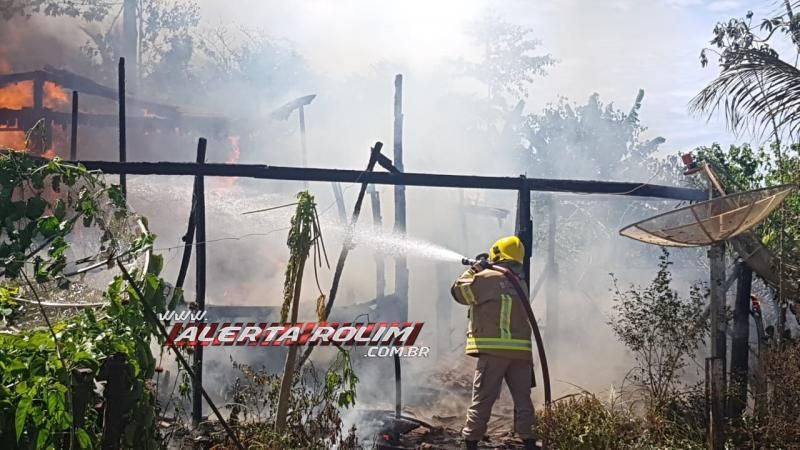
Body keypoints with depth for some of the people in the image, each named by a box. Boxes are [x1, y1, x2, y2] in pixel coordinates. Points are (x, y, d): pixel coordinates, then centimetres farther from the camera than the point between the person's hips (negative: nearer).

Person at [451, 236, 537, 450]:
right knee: (523, 399, 9)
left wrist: (472, 271, 20)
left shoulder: (486, 278, -6)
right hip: (521, 350, 4)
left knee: (482, 399, 0)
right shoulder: (521, 284, 15)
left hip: (493, 350, -4)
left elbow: (459, 291, 5)